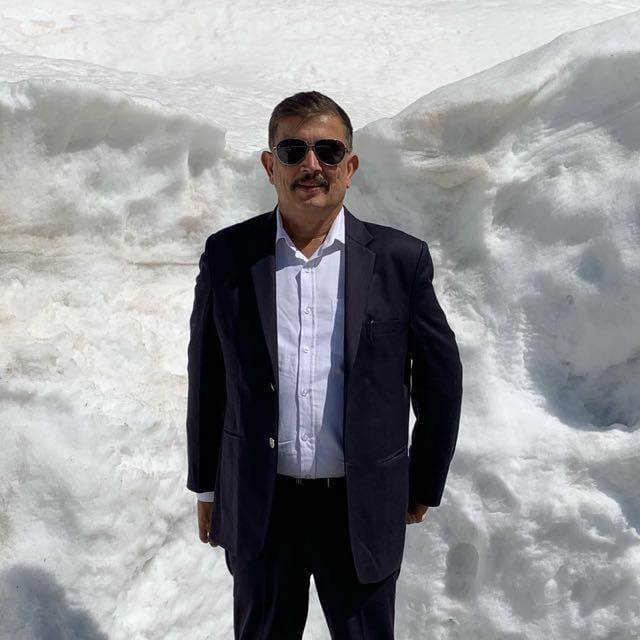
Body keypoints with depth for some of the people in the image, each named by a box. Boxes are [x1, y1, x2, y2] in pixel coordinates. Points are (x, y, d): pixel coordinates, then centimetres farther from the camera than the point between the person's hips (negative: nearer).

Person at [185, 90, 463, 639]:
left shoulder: (400, 259, -8)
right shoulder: (227, 256, -4)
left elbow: (440, 379, 1)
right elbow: (207, 379, 4)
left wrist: (424, 487, 7)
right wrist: (206, 488, 9)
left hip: (364, 512, -1)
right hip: (258, 509, 1)